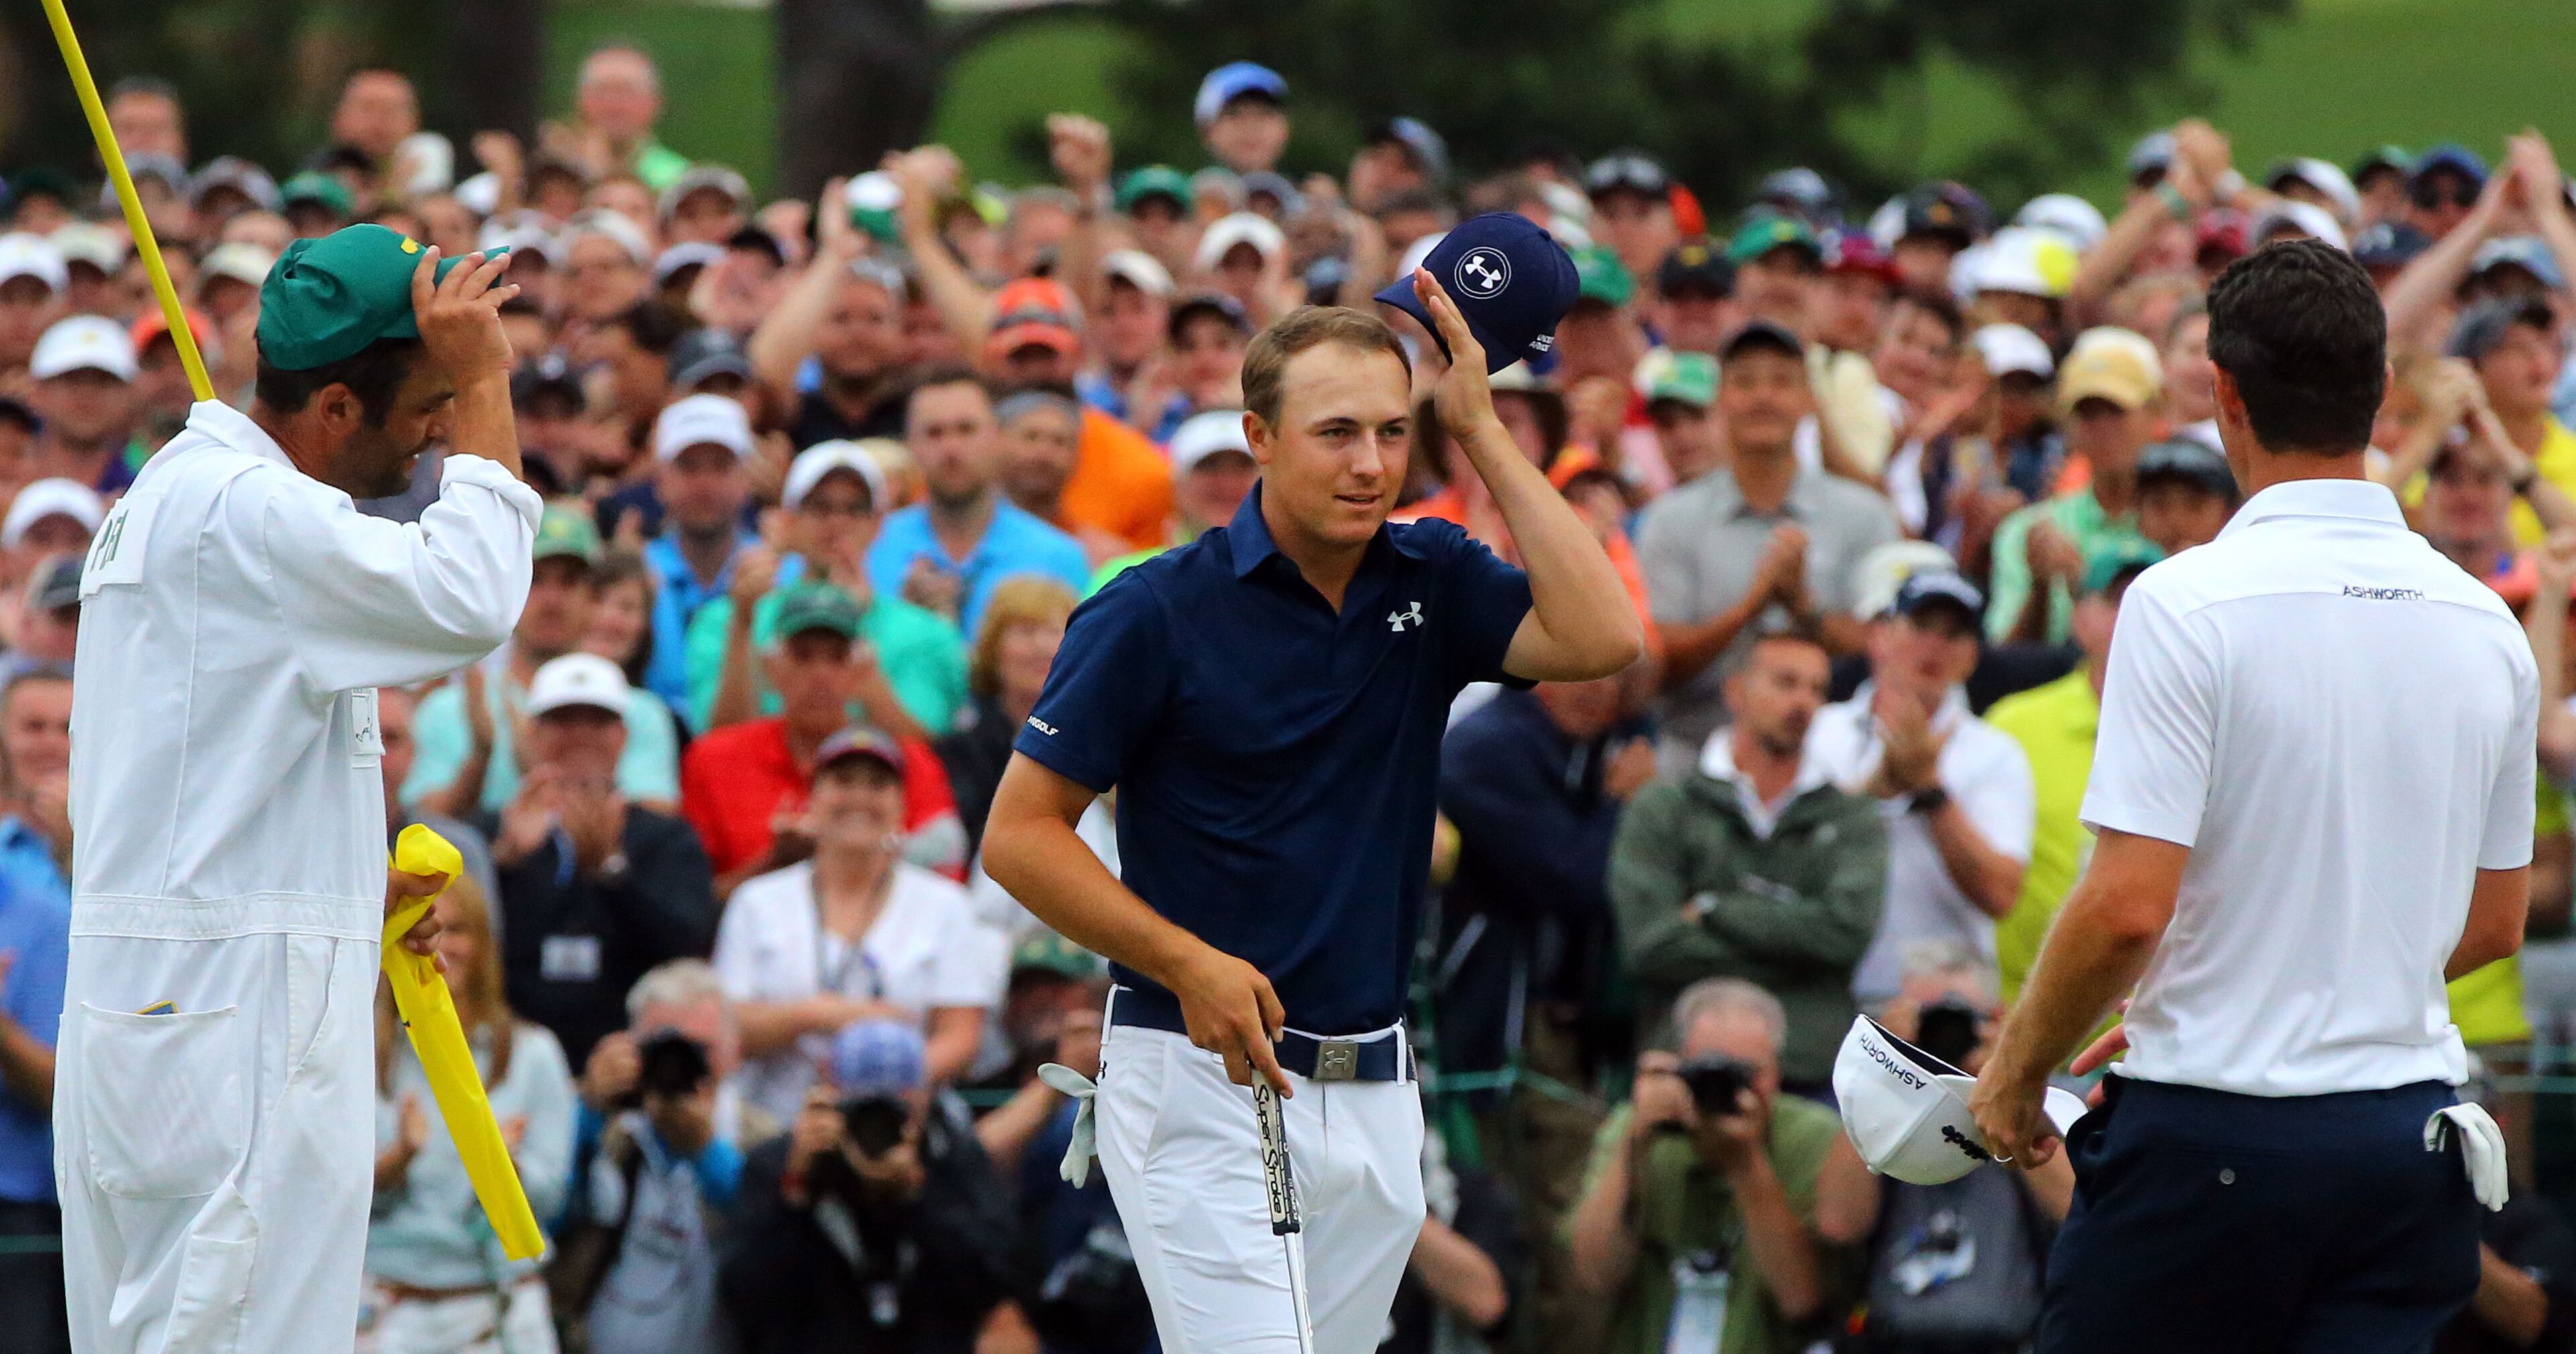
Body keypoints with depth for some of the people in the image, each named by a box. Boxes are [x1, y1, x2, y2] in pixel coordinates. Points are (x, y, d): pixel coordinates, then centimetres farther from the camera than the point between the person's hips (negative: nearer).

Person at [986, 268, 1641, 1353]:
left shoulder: (1431, 583, 6)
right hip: (1204, 1087, -5)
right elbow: (1018, 833, -5)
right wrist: (1187, 965, -17)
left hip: (1375, 1093, 5)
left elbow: (1601, 639, -12)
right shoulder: (1159, 612, -7)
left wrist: (1481, 430, -9)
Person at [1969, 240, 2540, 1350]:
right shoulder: (2486, 625, 6)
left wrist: (2016, 1071, -2)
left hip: (2214, 1131, -5)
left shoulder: (2189, 603, -13)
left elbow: (2128, 906, -17)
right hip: (2410, 1133, 5)